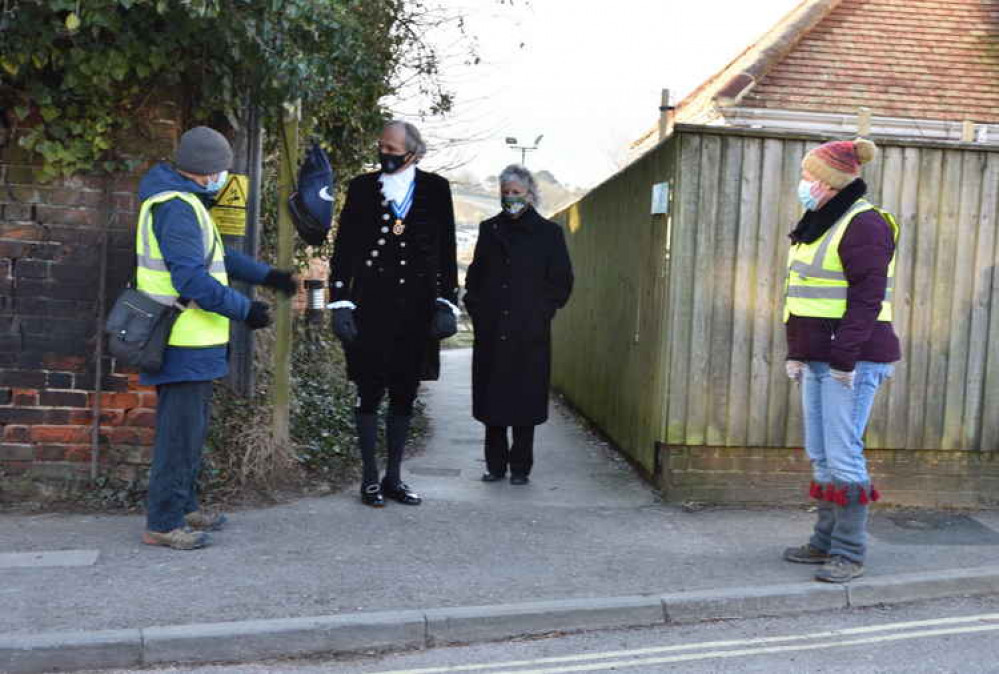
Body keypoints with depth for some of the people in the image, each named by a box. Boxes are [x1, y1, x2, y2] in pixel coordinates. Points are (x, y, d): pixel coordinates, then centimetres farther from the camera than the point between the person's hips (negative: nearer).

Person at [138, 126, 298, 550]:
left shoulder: (184, 202, 17)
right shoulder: (177, 207, -17)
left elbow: (217, 257, 26)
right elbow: (192, 279, -25)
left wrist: (267, 276, 22)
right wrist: (244, 310, -19)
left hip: (191, 343, 11)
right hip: (184, 343, -11)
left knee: (191, 427, 18)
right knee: (180, 431, -5)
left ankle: (184, 507, 29)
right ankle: (163, 523, 3)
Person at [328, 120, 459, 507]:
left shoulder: (435, 189, 6)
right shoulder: (362, 188, 5)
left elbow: (446, 251, 7)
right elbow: (344, 249, 5)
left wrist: (447, 304, 1)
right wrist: (340, 303, -3)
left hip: (416, 309, 1)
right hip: (370, 307, -1)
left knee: (404, 396, 8)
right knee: (370, 394, 2)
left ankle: (393, 477, 19)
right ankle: (370, 479, 13)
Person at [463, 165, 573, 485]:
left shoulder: (549, 233, 3)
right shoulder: (489, 230, 12)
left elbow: (562, 281, 3)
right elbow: (474, 275, 17)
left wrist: (542, 313, -4)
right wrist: (476, 308, 5)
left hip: (529, 335, -3)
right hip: (490, 332, 3)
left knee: (525, 400, 1)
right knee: (490, 399, 5)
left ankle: (520, 467, 12)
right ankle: (495, 464, 17)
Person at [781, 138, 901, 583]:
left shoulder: (863, 225, -12)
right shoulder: (819, 225, 17)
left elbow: (867, 298, -19)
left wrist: (845, 359, -21)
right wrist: (796, 353, 16)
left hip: (852, 360, -10)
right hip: (818, 358, 10)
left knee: (843, 455, -6)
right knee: (821, 455, 13)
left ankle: (849, 553, 4)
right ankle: (826, 541, 23)